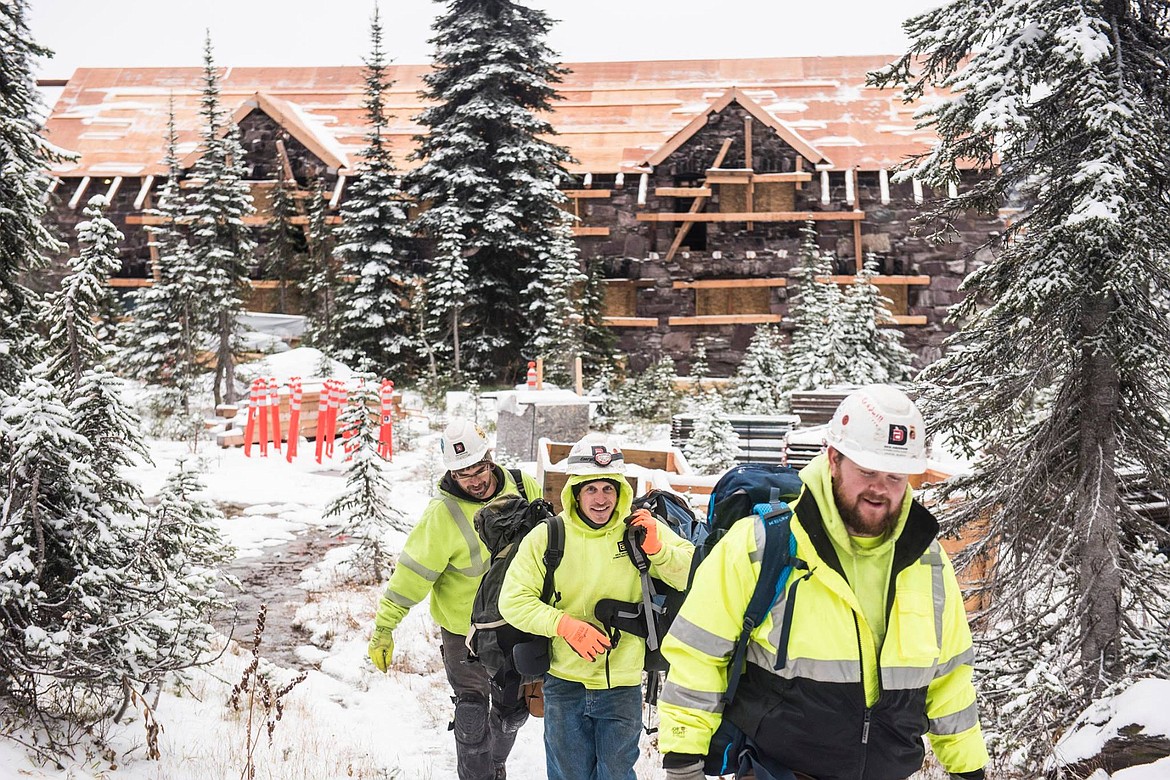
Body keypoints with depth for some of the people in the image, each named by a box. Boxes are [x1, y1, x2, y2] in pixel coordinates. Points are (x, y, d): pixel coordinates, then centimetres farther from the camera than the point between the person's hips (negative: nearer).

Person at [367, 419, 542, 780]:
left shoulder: (523, 488, -10)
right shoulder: (443, 513, -23)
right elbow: (412, 570, -20)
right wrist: (383, 626, -20)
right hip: (464, 628, -4)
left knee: (514, 708, 18)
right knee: (473, 711, -2)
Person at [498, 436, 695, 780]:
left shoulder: (640, 529, -5)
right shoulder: (546, 537, -7)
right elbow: (513, 600, -9)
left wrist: (656, 549, -23)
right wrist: (565, 624, -23)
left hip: (622, 685, 0)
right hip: (564, 684, 0)